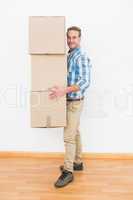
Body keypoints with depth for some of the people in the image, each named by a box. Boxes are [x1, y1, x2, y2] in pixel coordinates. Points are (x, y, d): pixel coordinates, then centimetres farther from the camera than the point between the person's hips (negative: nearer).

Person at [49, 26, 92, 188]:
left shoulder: (81, 57, -17)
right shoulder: (69, 55, 12)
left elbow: (85, 82, -27)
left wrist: (64, 91, -35)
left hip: (75, 101, -9)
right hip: (69, 100, 9)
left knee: (69, 136, -7)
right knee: (75, 132, 16)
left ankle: (68, 172, 2)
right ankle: (77, 162, 29)